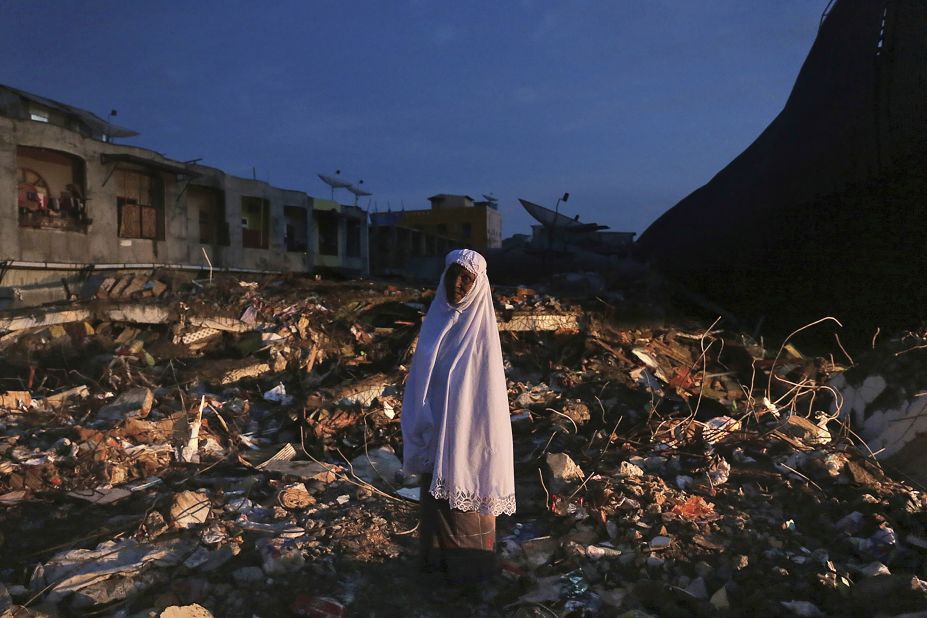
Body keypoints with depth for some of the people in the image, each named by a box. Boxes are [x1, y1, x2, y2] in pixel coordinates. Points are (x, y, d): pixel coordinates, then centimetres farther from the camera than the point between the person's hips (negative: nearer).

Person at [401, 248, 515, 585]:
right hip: (436, 427, 6)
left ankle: (469, 562, 26)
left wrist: (478, 436, -13)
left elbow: (487, 387, -13)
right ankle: (438, 554, 37)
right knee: (436, 491, 17)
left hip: (467, 428, -5)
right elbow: (422, 375, 7)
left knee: (465, 493, 8)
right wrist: (420, 423, 6)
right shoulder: (436, 317, 2)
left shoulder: (481, 329, -14)